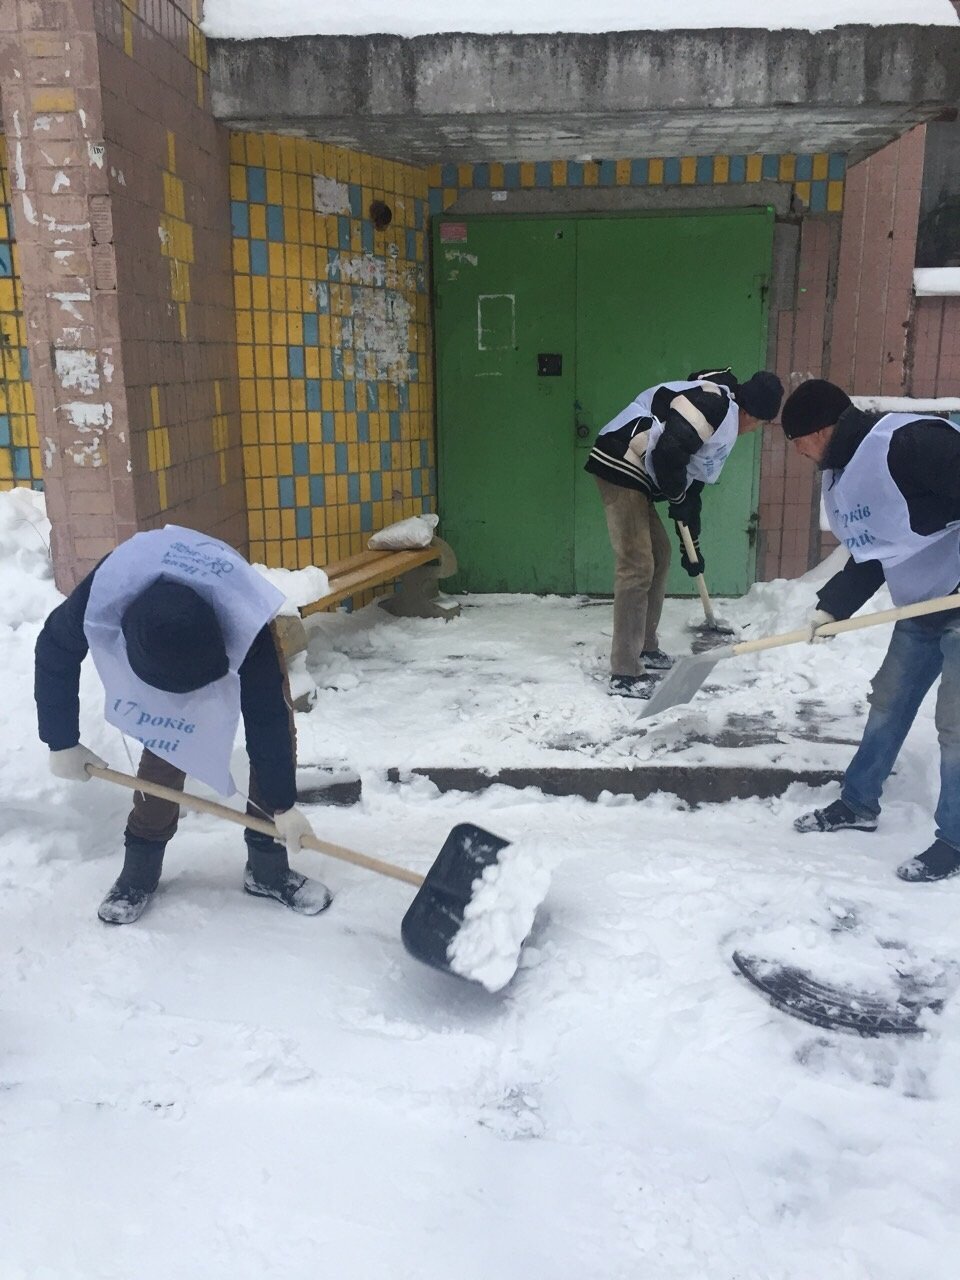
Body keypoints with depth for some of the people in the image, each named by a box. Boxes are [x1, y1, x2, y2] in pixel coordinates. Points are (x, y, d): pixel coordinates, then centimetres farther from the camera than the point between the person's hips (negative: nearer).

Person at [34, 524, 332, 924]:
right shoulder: (106, 593, -41)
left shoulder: (249, 627, -46)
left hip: (241, 635, -1)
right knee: (164, 741, -9)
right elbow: (55, 651, -20)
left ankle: (268, 868, 4)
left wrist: (283, 804, -24)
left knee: (277, 735, -12)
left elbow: (268, 721, -34)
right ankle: (140, 868, 10)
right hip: (156, 641, 2)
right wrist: (62, 742, -13)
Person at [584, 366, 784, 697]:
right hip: (621, 464, -11)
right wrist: (675, 496, -8)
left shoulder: (721, 426, 22)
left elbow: (692, 484, 28)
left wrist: (691, 545, 31)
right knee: (638, 566, -12)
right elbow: (668, 449, -25)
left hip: (635, 475, 11)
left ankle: (645, 648, 32)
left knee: (659, 556, 20)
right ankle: (625, 673, -8)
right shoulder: (716, 403, -11)